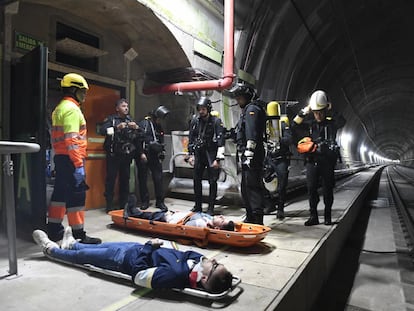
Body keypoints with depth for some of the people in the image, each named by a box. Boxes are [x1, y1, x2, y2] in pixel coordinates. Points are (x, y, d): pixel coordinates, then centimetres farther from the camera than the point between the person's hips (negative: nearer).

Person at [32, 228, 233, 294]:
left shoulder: (176, 275, -42)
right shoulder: (198, 259, -23)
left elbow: (138, 275, -32)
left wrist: (149, 246, -25)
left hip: (129, 258, -6)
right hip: (139, 248, 6)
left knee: (84, 256, 16)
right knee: (100, 246, 27)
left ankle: (51, 249, 45)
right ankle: (72, 244, 57)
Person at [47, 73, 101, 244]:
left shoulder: (60, 107, 20)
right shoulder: (71, 108, -12)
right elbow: (72, 140, -22)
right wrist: (79, 164, -23)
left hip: (60, 158, 10)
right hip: (70, 159, -10)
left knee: (60, 193, 15)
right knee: (77, 196, -6)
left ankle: (54, 230, 25)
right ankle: (79, 235, 0)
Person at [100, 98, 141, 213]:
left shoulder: (130, 119, 15)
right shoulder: (111, 119, 1)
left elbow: (140, 135, 13)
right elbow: (102, 130, -15)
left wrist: (136, 128, -7)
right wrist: (116, 127, -25)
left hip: (126, 155, 4)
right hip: (113, 155, -4)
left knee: (125, 179, 6)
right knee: (111, 179, -3)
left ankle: (124, 205, 16)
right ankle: (109, 205, 4)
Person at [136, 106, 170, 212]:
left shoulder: (159, 127, 16)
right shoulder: (144, 123, -3)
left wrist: (161, 157, 15)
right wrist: (141, 153, -15)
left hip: (155, 156, 5)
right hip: (143, 156, -5)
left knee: (159, 179, 0)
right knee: (142, 179, 3)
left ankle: (160, 202, 9)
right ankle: (145, 201, 15)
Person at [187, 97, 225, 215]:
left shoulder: (216, 121, -7)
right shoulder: (194, 121, 7)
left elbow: (220, 140, -11)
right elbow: (191, 139, 13)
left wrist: (218, 159, -16)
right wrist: (190, 155, 8)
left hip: (211, 154, -4)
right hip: (198, 153, 4)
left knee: (212, 182, -1)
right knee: (197, 180, 7)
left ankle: (211, 208, 9)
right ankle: (198, 206, 20)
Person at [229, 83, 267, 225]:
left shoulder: (252, 109, -7)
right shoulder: (247, 109, 25)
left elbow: (252, 135, -19)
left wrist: (249, 153, -24)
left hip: (251, 156, -11)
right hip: (247, 156, 11)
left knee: (252, 186, -9)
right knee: (246, 188, 16)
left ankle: (257, 218, -5)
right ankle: (250, 217, 27)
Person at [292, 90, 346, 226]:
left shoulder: (331, 123, 8)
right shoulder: (309, 124, 12)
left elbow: (341, 121, -12)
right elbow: (295, 126, -2)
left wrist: (331, 110, -9)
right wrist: (304, 111, -6)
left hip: (327, 161, -1)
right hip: (312, 160, 1)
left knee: (327, 190, 5)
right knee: (311, 188, -2)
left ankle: (328, 216, 17)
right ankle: (313, 216, 6)